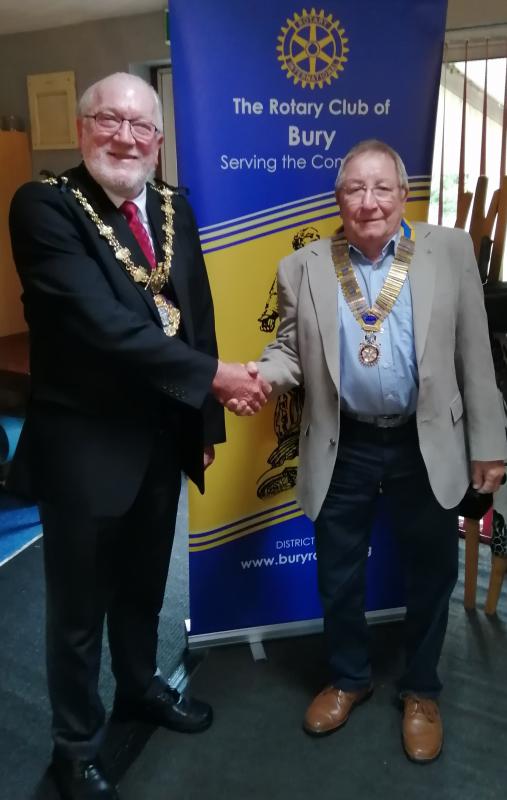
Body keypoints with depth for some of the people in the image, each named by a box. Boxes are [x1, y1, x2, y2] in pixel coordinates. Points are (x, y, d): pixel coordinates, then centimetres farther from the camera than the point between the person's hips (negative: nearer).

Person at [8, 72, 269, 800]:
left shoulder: (174, 208, 6)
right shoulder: (45, 205, -15)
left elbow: (196, 315, 9)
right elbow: (104, 324, -26)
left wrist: (205, 417, 9)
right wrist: (212, 376, -21)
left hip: (163, 434, 6)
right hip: (84, 444, -6)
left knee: (144, 584, 25)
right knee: (79, 603, 14)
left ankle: (140, 687, 52)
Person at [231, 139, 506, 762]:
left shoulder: (450, 251, -1)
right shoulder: (303, 268, -1)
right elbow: (289, 351, 1)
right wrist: (255, 379, -22)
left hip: (427, 446, 0)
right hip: (343, 449, 1)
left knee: (429, 575, 15)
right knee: (338, 577, 15)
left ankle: (420, 690, 40)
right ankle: (348, 678, 42)